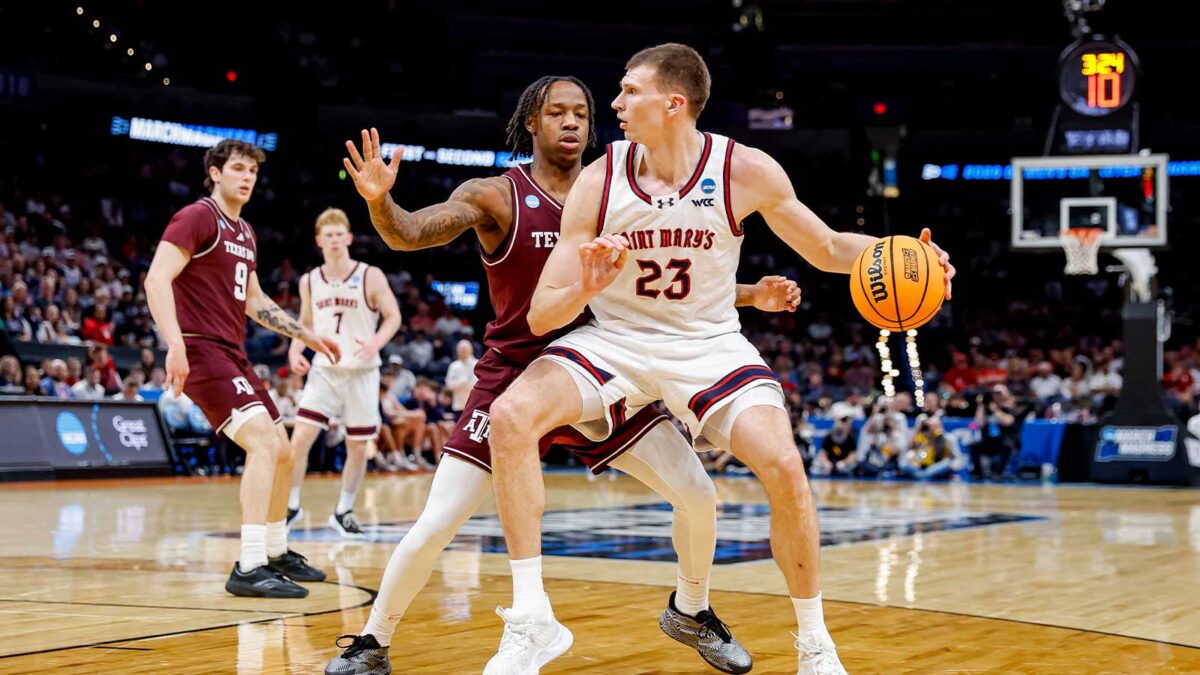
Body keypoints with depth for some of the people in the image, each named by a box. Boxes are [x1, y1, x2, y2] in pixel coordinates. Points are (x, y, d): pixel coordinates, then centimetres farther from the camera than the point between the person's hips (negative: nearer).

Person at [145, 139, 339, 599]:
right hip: (202, 350, -10)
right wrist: (176, 345, -30)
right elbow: (157, 279, -19)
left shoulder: (245, 233, 19)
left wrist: (307, 335, 24)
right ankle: (249, 568, -27)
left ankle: (276, 553, 31)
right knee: (264, 441, -24)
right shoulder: (197, 217, -8)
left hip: (232, 355, 10)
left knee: (281, 453, 14)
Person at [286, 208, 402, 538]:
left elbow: (393, 316, -5)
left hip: (361, 372, -2)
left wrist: (376, 343, -24)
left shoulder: (370, 277, -7)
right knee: (300, 438, -11)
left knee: (358, 447, 5)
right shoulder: (309, 281, 4)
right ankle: (291, 505, 5)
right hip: (324, 370, 2)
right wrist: (295, 350, -2)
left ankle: (343, 511, 22)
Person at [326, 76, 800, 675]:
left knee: (696, 493, -4)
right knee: (435, 527, -11)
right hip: (512, 377, -3)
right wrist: (378, 200, -44)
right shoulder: (496, 197, -9)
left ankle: (690, 613, 23)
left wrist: (751, 296, 0)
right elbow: (409, 234, -22)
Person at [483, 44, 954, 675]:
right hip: (614, 339, 1)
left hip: (708, 344, -1)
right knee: (510, 416, -25)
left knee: (783, 466, -22)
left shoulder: (747, 172, -14)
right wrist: (582, 290, -36)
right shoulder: (598, 181, -13)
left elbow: (828, 250, 0)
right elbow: (540, 315, -13)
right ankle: (529, 615, -15)